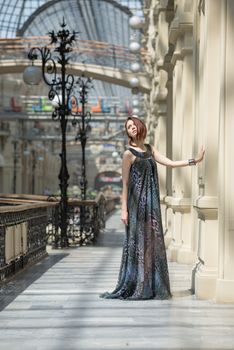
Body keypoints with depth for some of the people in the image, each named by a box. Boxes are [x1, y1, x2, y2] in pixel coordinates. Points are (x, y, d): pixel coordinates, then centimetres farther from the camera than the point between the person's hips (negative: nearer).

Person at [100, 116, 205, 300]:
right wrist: (124, 209, -10)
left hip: (152, 202, 6)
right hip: (137, 202, -6)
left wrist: (195, 160, 2)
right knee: (137, 242, -4)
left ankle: (151, 286, 12)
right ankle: (134, 286, 4)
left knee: (153, 241, 6)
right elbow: (125, 183, -6)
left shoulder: (150, 149, 14)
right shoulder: (129, 153, -5)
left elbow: (170, 163, 8)